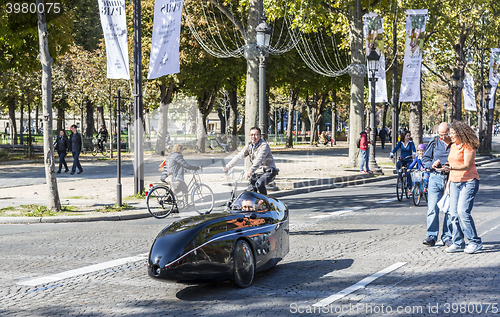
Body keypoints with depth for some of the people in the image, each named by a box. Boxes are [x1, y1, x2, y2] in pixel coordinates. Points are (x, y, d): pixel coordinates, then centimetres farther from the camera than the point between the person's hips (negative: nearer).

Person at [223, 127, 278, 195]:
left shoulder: (264, 145, -19)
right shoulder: (249, 145, 4)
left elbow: (259, 160, -34)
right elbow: (239, 156, -3)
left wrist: (250, 170, -48)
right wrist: (228, 166, -14)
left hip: (268, 171, -7)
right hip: (258, 172, 7)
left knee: (259, 184, -31)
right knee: (250, 190, -5)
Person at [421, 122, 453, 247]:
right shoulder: (434, 142, 6)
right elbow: (425, 159, 13)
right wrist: (432, 165, -8)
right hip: (435, 178, 1)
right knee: (432, 208, -3)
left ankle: (447, 237, 12)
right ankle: (431, 236, 5)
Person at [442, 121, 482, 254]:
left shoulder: (468, 147, -11)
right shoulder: (453, 146, 14)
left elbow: (466, 166, -20)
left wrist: (451, 168, -34)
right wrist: (448, 182, 20)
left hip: (469, 182, -8)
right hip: (455, 182, 8)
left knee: (463, 212, -16)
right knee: (454, 213, 2)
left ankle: (475, 242, -6)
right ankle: (458, 243, 8)